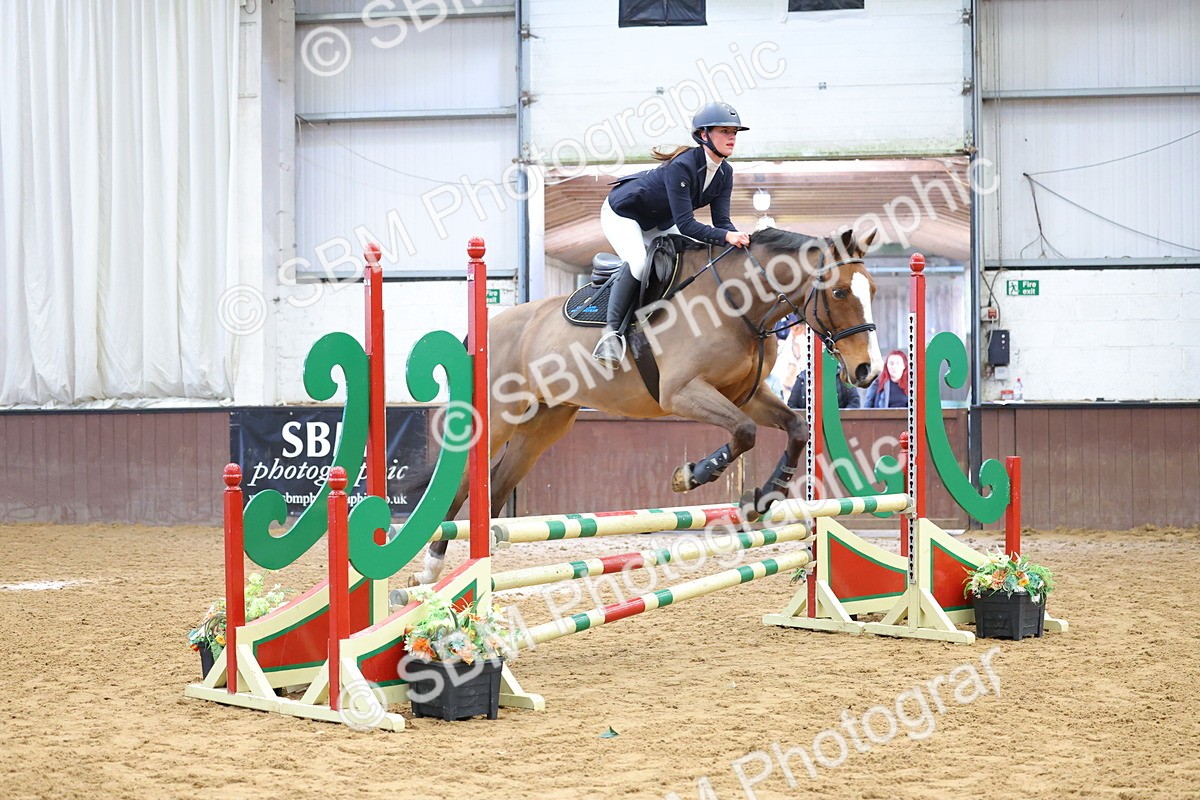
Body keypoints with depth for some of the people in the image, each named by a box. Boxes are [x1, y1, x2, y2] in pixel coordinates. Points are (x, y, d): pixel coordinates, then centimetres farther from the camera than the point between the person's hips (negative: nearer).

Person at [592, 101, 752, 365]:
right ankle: (612, 329, -23)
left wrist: (740, 239, -34)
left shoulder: (724, 174, -11)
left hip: (659, 223, 9)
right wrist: (727, 237, -49)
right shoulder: (682, 166, -35)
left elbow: (721, 221, -13)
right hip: (622, 212, -9)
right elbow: (686, 224, -39)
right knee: (637, 263, -32)